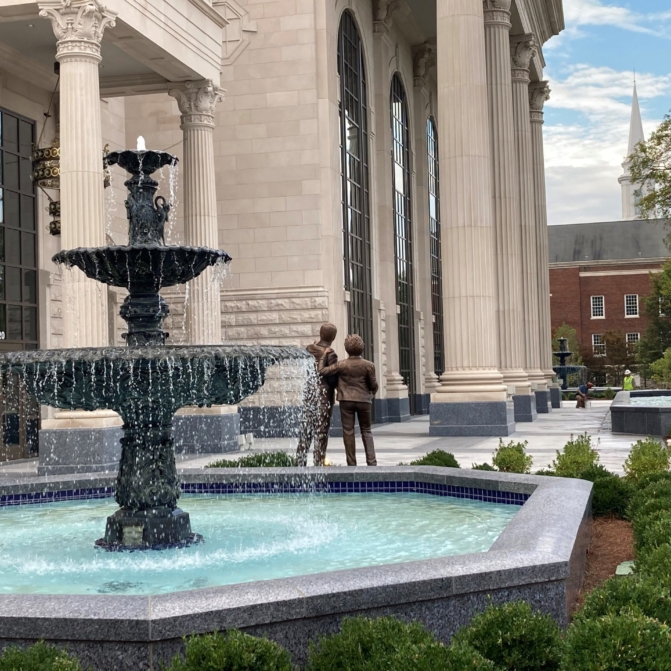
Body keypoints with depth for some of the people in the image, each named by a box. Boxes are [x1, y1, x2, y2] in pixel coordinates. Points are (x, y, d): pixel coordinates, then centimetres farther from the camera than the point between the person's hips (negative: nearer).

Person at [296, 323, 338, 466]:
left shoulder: (309, 349, 3)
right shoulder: (330, 354, -13)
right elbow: (333, 379, -12)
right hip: (324, 394, -5)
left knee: (306, 428, 12)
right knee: (321, 430, 1)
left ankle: (300, 461, 14)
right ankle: (319, 462, 3)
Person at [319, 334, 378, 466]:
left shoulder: (342, 365, -9)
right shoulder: (369, 365, -7)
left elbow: (322, 371, -5)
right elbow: (373, 385, -2)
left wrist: (324, 355, 7)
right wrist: (373, 392, 21)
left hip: (346, 401, -1)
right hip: (363, 401, 1)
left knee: (348, 432, 4)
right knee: (366, 431, 12)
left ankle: (352, 464, 4)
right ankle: (371, 461, 2)